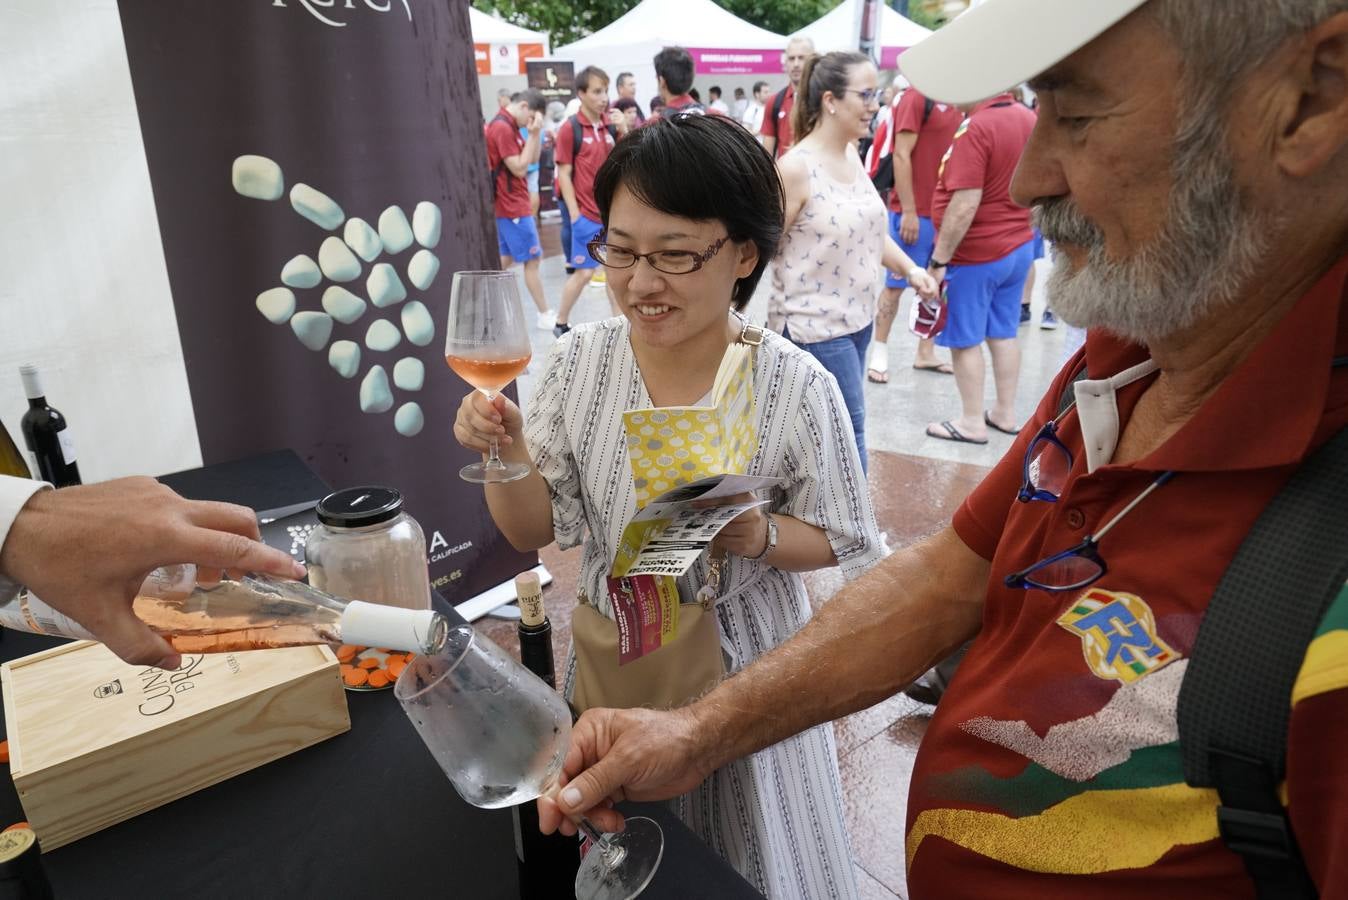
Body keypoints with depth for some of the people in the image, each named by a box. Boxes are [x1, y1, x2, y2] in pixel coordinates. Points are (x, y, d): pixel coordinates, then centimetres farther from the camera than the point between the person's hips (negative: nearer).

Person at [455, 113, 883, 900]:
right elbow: (537, 530, -5)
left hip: (742, 667, -2)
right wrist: (509, 454, -24)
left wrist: (754, 534, -27)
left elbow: (843, 541, -9)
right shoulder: (580, 360, -11)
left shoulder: (797, 387, -20)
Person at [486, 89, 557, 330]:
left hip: (511, 204, 10)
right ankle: (545, 316, 3)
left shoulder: (510, 126, 13)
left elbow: (533, 159, 13)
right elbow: (519, 168, -20)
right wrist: (532, 135, -18)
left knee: (507, 258, 15)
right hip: (513, 206, -10)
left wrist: (535, 133, -2)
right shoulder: (502, 128, -17)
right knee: (532, 260, -4)